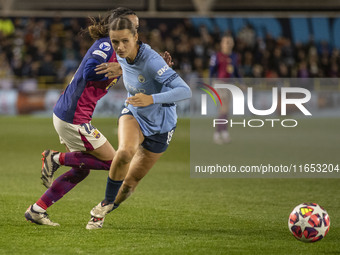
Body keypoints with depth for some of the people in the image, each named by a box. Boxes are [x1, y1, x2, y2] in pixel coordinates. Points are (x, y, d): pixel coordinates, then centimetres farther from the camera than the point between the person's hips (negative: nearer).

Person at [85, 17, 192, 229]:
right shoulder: (122, 56, -12)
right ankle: (105, 205, -11)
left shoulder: (151, 61, -33)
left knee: (130, 183, 5)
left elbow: (185, 91, -42)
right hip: (134, 115, 3)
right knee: (125, 152, -31)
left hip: (160, 126, -3)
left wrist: (152, 99, -52)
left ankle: (102, 213, 34)